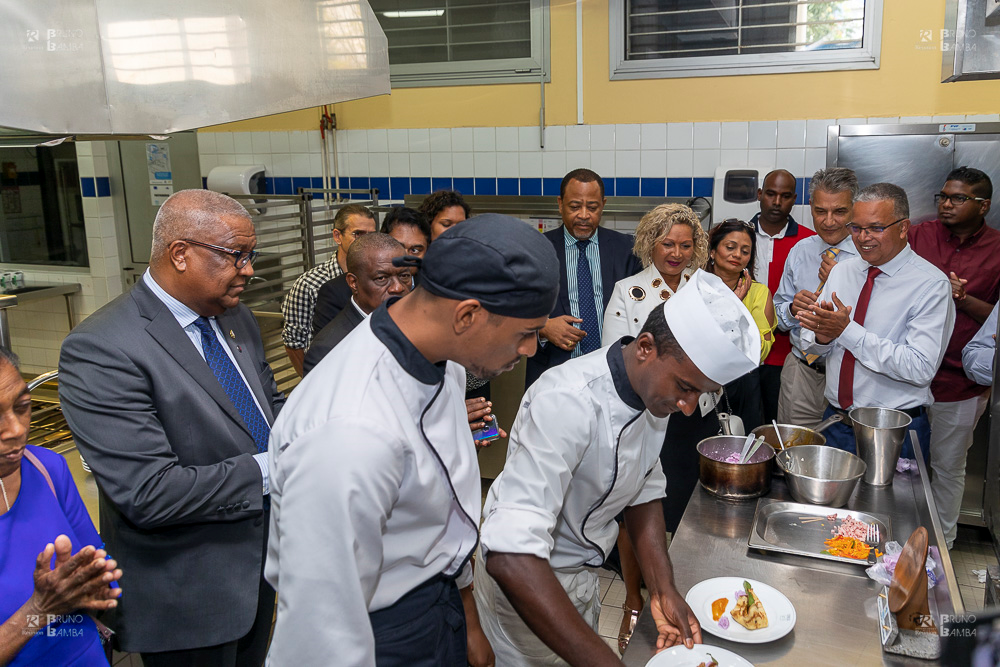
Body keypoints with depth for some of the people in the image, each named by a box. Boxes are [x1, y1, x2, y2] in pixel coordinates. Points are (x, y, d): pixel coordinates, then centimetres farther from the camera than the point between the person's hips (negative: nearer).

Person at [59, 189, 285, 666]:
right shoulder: (99, 350, -24)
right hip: (187, 597, -7)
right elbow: (150, 495, -28)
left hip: (262, 559, 7)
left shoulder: (236, 317, 1)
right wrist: (271, 468, -24)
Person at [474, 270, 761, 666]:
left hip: (583, 572, 7)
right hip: (525, 584, -7)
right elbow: (511, 557, -43)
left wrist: (663, 589, -8)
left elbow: (645, 488, 4)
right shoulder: (568, 402, -36)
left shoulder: (657, 388, -9)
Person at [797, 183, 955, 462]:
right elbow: (810, 346, 6)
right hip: (835, 421, 5)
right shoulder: (841, 271, 5)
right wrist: (822, 335, -18)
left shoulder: (932, 284, -12)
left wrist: (847, 330, -24)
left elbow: (920, 368, -23)